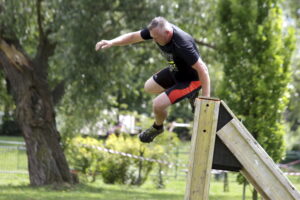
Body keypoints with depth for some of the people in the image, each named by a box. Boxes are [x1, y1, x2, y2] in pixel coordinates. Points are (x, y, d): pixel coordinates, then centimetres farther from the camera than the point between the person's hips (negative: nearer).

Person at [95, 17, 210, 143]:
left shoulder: (182, 45, -40)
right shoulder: (157, 30, -19)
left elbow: (202, 70, -35)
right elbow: (133, 37, -6)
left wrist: (206, 99, -35)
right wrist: (111, 42, -21)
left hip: (191, 79, -9)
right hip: (175, 71, 9)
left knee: (158, 104, -15)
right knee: (149, 87, 25)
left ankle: (158, 127, 21)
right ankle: (190, 96, 28)